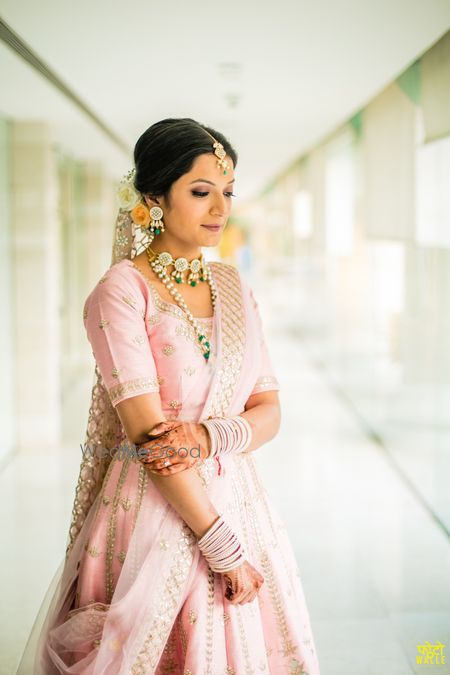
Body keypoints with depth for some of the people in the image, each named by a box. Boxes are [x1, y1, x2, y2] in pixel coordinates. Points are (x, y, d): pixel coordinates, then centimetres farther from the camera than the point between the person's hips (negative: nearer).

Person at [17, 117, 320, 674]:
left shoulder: (233, 287, 8)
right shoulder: (120, 290, -11)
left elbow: (268, 411, 5)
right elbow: (147, 433, -16)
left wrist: (209, 436, -16)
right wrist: (223, 546, -17)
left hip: (236, 500, 6)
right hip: (150, 513, -5)